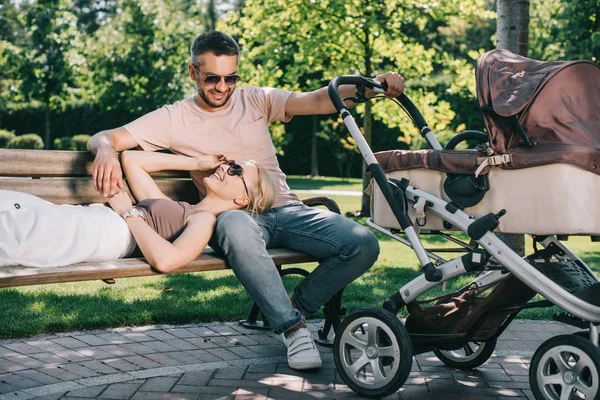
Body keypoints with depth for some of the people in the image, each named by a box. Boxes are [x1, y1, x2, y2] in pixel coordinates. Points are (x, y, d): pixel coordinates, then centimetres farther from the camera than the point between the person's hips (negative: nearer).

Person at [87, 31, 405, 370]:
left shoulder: (257, 100, 13)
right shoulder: (174, 118, 8)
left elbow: (316, 101, -2)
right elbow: (104, 137, 4)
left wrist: (371, 86, -21)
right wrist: (106, 151, -23)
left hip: (285, 209, 3)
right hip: (236, 216, -3)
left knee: (364, 244, -20)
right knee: (235, 225, -42)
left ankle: (296, 306, 4)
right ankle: (293, 328, -27)